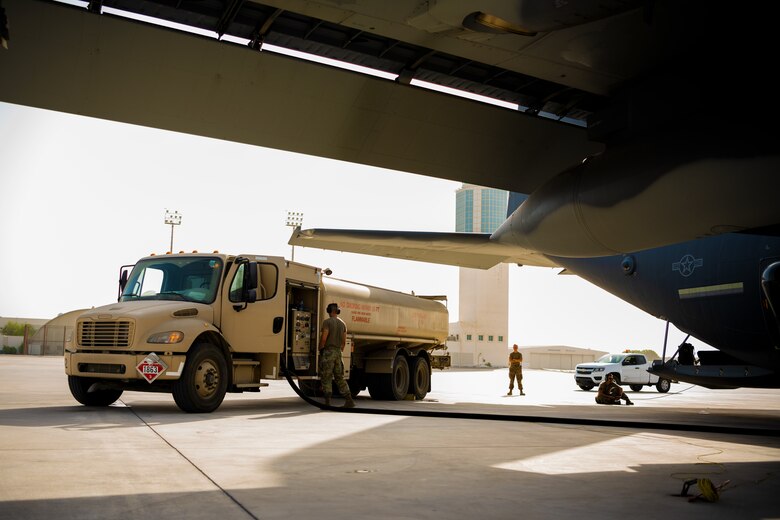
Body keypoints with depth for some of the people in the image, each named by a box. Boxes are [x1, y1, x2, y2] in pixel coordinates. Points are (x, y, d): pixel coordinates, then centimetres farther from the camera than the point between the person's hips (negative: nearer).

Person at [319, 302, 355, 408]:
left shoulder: (327, 322, -8)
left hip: (328, 352, -6)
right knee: (339, 378, 11)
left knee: (326, 378, -1)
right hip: (338, 352, 6)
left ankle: (327, 402, -3)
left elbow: (324, 338, -15)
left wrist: (320, 350, -4)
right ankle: (349, 400, 5)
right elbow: (344, 341, 14)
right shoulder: (342, 323, 13)